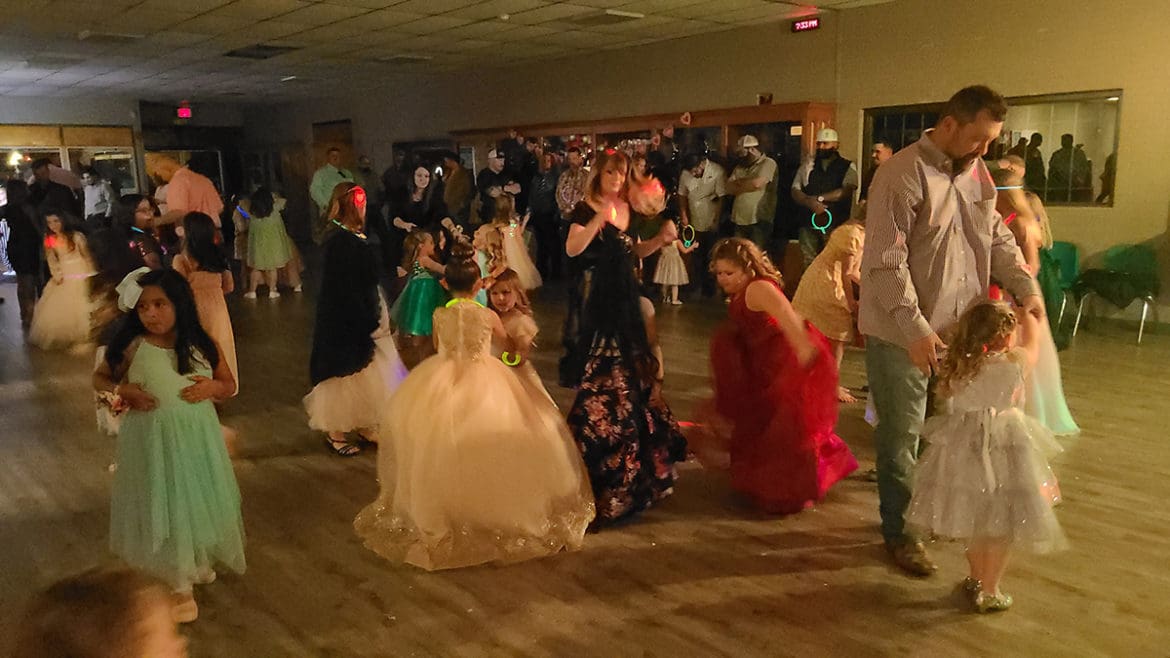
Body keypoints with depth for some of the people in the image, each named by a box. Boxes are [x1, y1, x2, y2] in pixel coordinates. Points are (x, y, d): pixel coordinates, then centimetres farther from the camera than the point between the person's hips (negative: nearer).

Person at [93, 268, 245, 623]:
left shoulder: (203, 345, -5)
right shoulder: (132, 347, -10)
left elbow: (230, 385, 7)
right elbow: (99, 377, 6)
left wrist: (212, 386, -15)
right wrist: (121, 390, -14)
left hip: (197, 438, 2)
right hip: (153, 441, -2)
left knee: (200, 502, 16)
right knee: (165, 508, 7)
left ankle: (200, 561, 44)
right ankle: (182, 586, 22)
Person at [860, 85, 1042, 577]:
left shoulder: (977, 173, 9)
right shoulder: (903, 175, -16)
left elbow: (996, 238, 14)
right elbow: (885, 261, -21)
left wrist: (1025, 287, -2)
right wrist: (915, 329, -24)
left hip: (958, 327, 7)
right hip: (902, 332, -7)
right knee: (901, 434, 4)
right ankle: (898, 531, 20)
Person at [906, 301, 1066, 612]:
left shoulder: (956, 364, -7)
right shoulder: (1013, 364, -15)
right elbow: (1032, 335, 3)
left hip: (961, 449, 5)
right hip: (1001, 454, -5)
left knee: (973, 515, 21)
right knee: (1001, 525, 10)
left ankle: (975, 578, 37)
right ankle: (989, 592, 19)